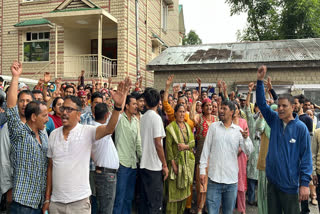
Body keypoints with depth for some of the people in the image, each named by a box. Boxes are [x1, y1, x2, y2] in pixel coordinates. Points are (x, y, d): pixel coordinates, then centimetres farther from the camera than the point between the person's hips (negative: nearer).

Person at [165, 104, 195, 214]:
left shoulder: (187, 126, 11)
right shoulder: (171, 127, -7)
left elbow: (193, 142, 10)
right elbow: (168, 146, -10)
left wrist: (186, 146, -12)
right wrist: (173, 163, -15)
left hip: (188, 160, 6)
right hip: (177, 161, -5)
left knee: (184, 188, 12)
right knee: (174, 189, -2)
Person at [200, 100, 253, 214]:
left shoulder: (238, 130, 4)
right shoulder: (213, 126, 2)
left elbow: (248, 151, -1)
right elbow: (206, 149, 2)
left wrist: (246, 138, -19)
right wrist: (202, 170, -1)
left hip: (232, 179, 1)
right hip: (214, 178, -1)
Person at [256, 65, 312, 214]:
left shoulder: (301, 128, -11)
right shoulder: (275, 120, 1)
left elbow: (306, 157, -10)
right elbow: (261, 103, -2)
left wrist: (305, 183, -13)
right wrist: (260, 80, -10)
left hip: (290, 184, -4)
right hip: (272, 180, 4)